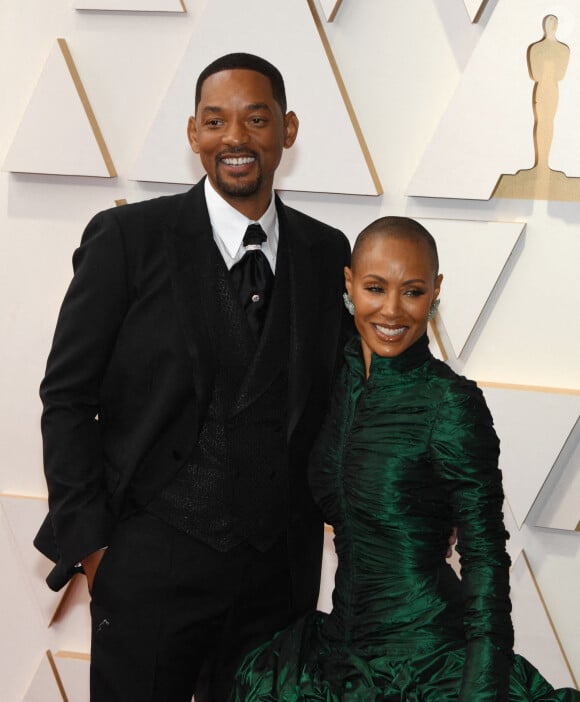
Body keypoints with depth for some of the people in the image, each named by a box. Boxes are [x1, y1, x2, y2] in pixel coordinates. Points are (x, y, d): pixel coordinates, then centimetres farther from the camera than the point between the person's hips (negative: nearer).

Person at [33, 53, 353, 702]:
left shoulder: (328, 254, 5)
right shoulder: (128, 238, -6)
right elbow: (67, 397, -5)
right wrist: (89, 544, -8)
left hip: (280, 573, 3)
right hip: (152, 568, -3)